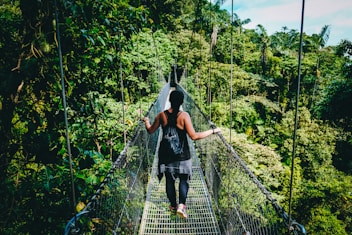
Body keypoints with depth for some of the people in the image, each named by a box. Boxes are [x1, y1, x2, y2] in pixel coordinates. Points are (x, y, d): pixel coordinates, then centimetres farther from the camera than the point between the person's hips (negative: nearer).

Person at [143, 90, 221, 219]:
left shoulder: (161, 115, -6)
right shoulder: (184, 115, -15)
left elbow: (151, 131, 7)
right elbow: (194, 136, -19)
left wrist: (146, 121, 27)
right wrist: (212, 131, -11)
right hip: (182, 154, -2)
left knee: (170, 180, 16)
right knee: (184, 179, 13)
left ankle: (173, 206, 27)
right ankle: (181, 205, 0)